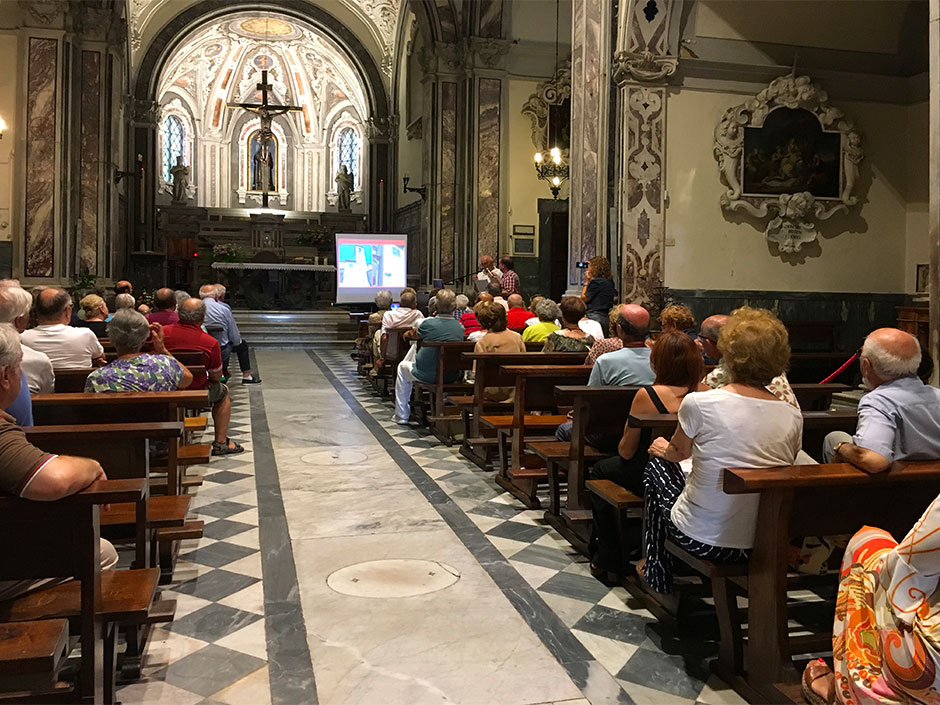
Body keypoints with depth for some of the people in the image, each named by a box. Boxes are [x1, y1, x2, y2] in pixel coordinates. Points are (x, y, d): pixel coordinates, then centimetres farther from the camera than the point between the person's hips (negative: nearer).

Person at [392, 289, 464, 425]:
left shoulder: (428, 324, -15)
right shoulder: (460, 327, -6)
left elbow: (418, 334, 8)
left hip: (426, 375, -4)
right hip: (452, 377, 4)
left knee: (403, 366, 27)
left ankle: (401, 416, 28)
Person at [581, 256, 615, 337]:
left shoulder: (596, 282, -12)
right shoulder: (609, 281, 12)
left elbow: (584, 298, -4)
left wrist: (586, 282, 3)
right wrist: (590, 281, 15)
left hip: (595, 317, -9)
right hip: (606, 317, 9)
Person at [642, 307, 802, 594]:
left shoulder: (698, 403, -18)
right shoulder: (793, 416, -7)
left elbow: (679, 452, 2)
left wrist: (663, 449, 27)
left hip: (704, 540, -4)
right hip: (767, 543, 5)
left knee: (656, 465, 23)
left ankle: (657, 573, 36)